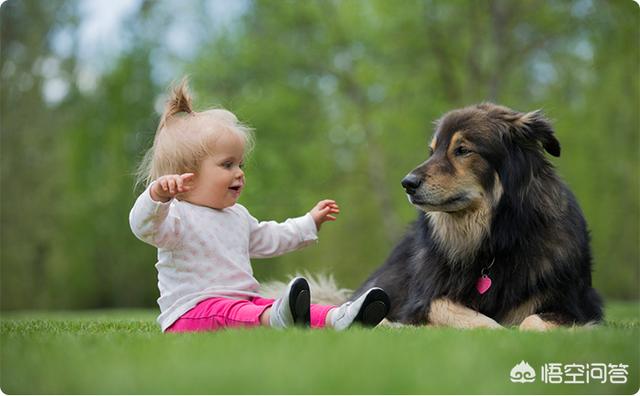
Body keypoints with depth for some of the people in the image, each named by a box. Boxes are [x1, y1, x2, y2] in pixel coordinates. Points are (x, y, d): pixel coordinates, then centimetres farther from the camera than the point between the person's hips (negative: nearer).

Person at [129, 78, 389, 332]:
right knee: (227, 314, -37)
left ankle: (336, 319, -42)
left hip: (244, 302, 8)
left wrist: (310, 223, 39)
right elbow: (144, 226, -30)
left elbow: (268, 240, 37)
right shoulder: (177, 216, -9)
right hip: (192, 312, -8)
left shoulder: (238, 215, 21)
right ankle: (275, 319, -68)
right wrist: (158, 195, -50)